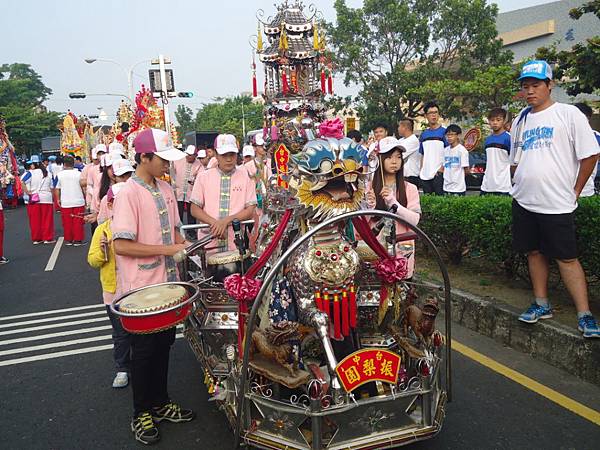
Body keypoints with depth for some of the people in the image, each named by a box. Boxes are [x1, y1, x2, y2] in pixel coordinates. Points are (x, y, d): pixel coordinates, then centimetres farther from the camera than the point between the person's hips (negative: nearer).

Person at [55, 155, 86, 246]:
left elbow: (57, 189, 2)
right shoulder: (79, 173, -4)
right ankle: (78, 240, 5)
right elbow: (83, 187, 1)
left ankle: (68, 240, 15)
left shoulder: (60, 174, -1)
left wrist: (58, 199, 14)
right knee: (78, 222, 4)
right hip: (78, 202, -1)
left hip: (65, 203, 1)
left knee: (67, 222, 9)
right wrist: (85, 198, 12)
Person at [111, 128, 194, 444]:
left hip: (166, 283, 7)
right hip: (141, 289, -7)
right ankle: (141, 414, 27)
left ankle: (161, 403, 36)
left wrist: (182, 246, 2)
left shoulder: (165, 189, 6)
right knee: (144, 351, 8)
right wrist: (166, 249, -23)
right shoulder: (129, 193, -17)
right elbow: (121, 245, -23)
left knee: (164, 344, 18)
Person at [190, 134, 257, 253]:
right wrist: (214, 223, -13)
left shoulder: (246, 176, 3)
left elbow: (250, 210, -1)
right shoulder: (203, 176, 5)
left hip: (236, 243, 0)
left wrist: (226, 221, -15)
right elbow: (195, 209, 4)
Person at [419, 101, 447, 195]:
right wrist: (421, 170, 12)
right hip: (425, 175, 6)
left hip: (438, 174, -6)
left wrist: (442, 168, -14)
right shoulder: (423, 134, 15)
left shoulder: (444, 132, -2)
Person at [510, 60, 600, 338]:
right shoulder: (520, 120, 13)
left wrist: (574, 191, -3)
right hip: (523, 201, 6)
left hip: (557, 203, -5)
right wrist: (522, 185, 11)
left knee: (567, 258, -4)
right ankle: (542, 304, 24)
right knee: (534, 253, 12)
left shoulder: (568, 114, -4)